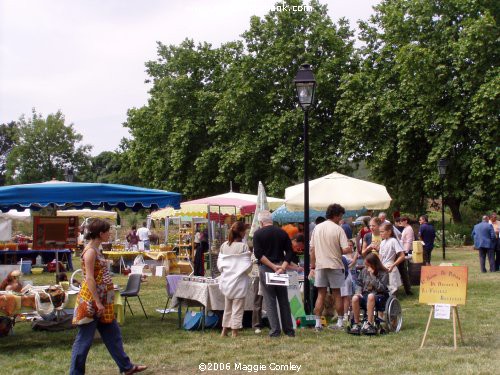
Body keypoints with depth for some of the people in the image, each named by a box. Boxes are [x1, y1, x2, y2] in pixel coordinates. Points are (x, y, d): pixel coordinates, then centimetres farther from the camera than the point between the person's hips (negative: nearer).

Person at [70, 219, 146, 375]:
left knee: (112, 334, 16)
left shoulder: (96, 250, 12)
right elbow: (89, 279, -21)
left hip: (102, 300, 10)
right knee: (84, 339, -1)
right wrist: (98, 302, -22)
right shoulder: (90, 251, -17)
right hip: (91, 301, -10)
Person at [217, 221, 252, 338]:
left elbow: (219, 263, 3)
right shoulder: (243, 246, -14)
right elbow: (247, 265, -14)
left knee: (227, 307, 17)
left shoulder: (224, 245, 1)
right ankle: (234, 332, 6)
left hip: (226, 280, 6)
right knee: (237, 308, 4)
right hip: (239, 280, -5)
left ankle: (224, 331, 23)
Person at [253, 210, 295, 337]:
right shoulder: (282, 232, 6)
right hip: (281, 268, 4)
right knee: (284, 300, 12)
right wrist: (282, 267, -8)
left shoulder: (258, 233, -4)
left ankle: (275, 330, 0)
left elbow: (258, 254, -13)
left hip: (265, 269, -3)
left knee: (270, 301, 2)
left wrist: (273, 266, -13)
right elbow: (290, 252, 0)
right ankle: (289, 330, 15)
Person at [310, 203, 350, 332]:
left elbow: (312, 249, 7)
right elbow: (345, 249, -15)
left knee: (321, 294, 7)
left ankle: (317, 323, 4)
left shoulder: (317, 228, 5)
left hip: (320, 266, 3)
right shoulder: (338, 229, -9)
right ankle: (340, 322, 14)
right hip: (335, 265, -3)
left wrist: (312, 267, 12)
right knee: (337, 294, 8)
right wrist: (350, 249, 8)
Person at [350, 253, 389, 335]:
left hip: (379, 296, -4)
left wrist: (372, 276, -18)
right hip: (365, 295, 4)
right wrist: (358, 292, -5)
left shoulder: (383, 273, -5)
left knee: (371, 296, -41)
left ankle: (369, 324, -39)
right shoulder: (364, 271, 9)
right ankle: (356, 324, -21)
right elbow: (359, 283, 16)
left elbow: (381, 288, -16)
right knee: (355, 298, -30)